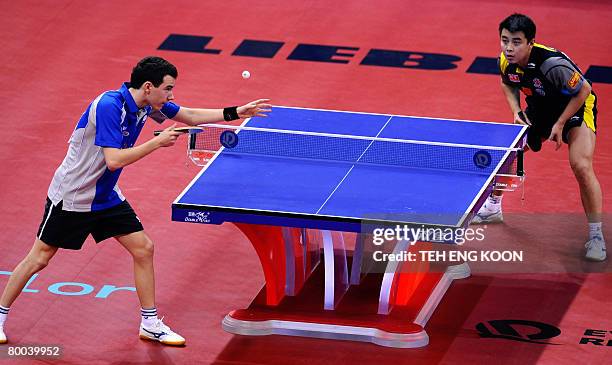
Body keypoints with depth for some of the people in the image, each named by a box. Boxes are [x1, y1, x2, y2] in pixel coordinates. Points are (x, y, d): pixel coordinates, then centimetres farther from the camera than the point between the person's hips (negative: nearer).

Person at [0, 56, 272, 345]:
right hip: (70, 197, -8)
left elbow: (190, 116, 11)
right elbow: (114, 160, -35)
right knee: (39, 259, 2)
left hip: (106, 197, 8)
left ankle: (150, 324, 12)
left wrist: (237, 112, 4)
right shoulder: (108, 106, -29)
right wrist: (158, 142, -30)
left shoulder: (147, 104, -4)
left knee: (143, 249, 1)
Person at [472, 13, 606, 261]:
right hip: (540, 110, 7)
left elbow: (584, 90, -23)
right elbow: (508, 84, 7)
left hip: (576, 107, -7)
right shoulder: (506, 61, -17)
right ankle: (493, 207, 34)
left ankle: (596, 235, -13)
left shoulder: (552, 64, -37)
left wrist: (560, 124, -21)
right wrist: (516, 112, -9)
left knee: (581, 166, -25)